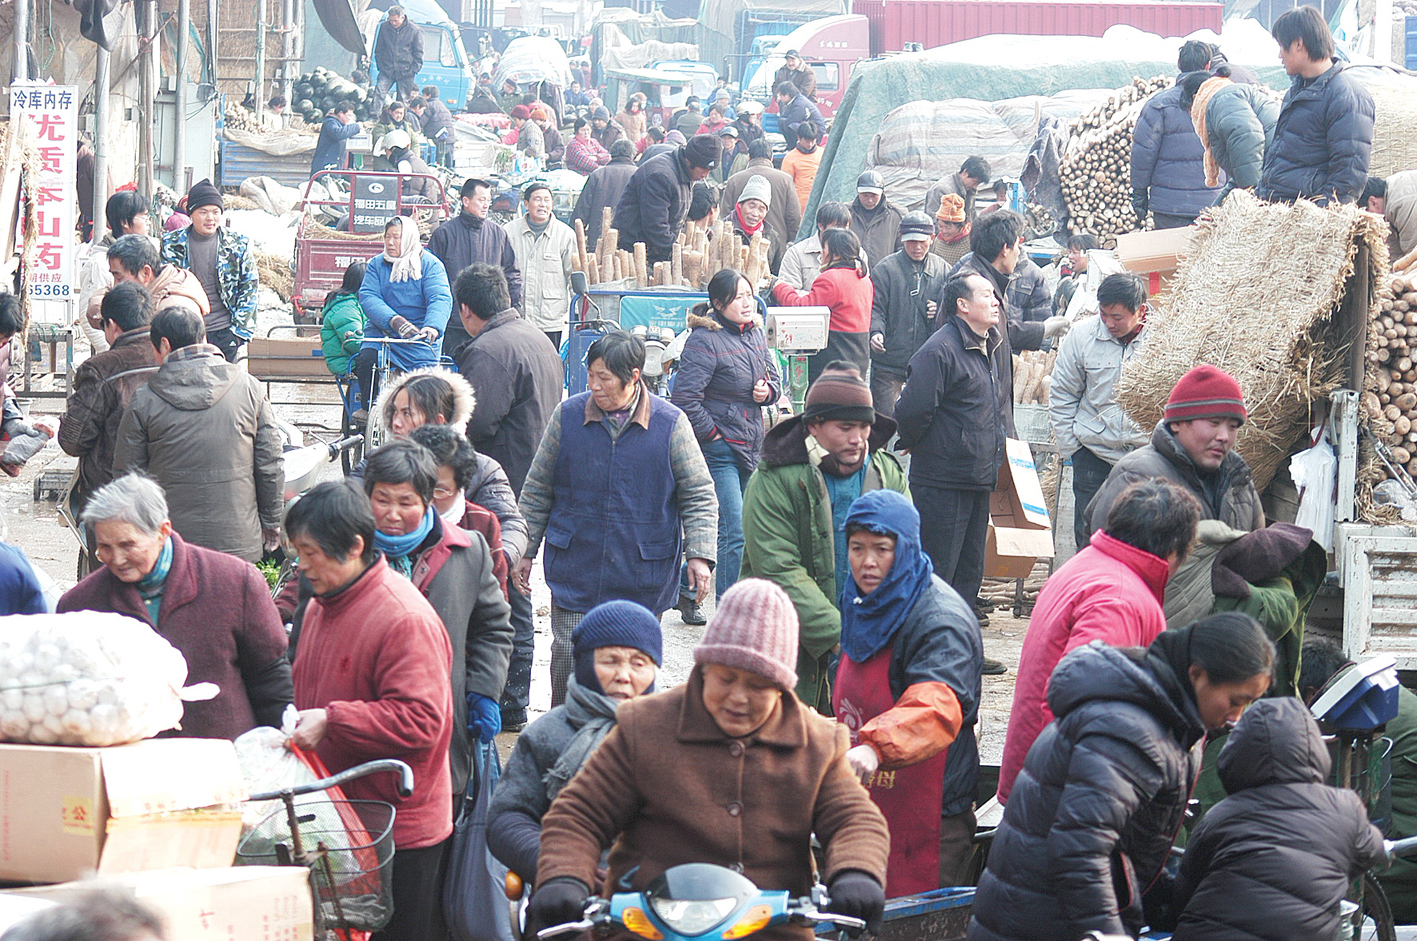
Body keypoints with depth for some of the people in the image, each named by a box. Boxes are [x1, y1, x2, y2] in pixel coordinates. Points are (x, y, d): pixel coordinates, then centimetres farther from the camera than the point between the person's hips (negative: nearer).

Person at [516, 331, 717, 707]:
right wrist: (525, 552, 10)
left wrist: (700, 554, -9)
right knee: (569, 655, -5)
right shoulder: (568, 416, 2)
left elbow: (699, 495, 2)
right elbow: (537, 490, 11)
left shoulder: (671, 423, -3)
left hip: (643, 577, -1)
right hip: (575, 572, 1)